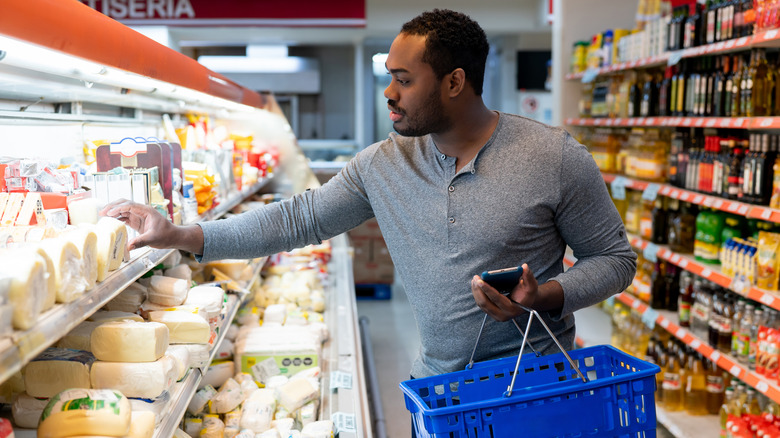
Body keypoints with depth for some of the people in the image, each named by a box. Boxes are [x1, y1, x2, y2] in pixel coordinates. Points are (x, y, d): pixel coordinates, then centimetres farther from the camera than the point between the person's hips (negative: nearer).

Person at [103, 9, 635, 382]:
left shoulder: (556, 157, -14)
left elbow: (615, 257, -5)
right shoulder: (383, 164, -4)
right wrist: (179, 235, -9)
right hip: (436, 386, 3)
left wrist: (545, 295, -24)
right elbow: (298, 218, -3)